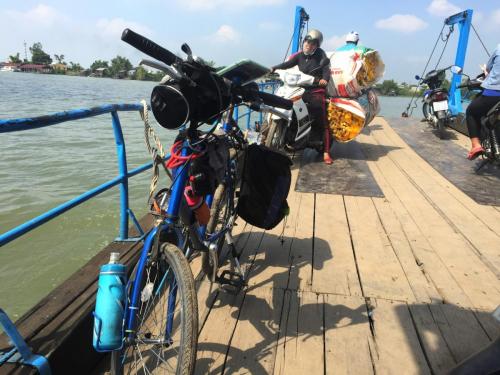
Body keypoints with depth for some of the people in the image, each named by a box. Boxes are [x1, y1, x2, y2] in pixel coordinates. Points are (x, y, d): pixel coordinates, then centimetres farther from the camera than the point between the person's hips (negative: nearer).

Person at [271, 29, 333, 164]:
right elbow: (287, 64, -1)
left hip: (317, 91, -4)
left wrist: (324, 79, -32)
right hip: (301, 89, 4)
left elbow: (326, 69, -11)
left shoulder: (320, 54, 2)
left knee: (321, 121, -10)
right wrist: (274, 68, -18)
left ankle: (326, 153, -9)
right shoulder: (299, 55, 11)